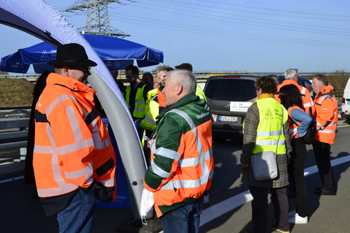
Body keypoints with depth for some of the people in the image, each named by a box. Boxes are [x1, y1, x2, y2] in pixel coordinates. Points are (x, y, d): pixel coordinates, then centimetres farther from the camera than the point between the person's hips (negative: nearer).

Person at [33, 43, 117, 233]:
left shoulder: (54, 93, 15)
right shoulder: (64, 100, -21)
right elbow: (72, 149, -27)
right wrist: (86, 181, -15)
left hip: (66, 182, 11)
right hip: (74, 187, -11)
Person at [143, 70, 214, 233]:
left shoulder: (174, 120, -25)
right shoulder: (202, 110, 2)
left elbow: (163, 163, -25)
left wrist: (148, 185, -9)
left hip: (176, 196, -8)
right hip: (199, 188, 8)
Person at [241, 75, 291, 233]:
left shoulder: (255, 108, -11)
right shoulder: (281, 109, 8)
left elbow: (249, 138, -15)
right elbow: (286, 135, 14)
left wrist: (244, 160, -9)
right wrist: (287, 154, 24)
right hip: (279, 158, 6)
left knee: (259, 196, 2)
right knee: (279, 192, 17)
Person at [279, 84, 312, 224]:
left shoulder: (293, 110, -20)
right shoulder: (289, 109, 10)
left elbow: (307, 119, -39)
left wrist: (300, 132, -25)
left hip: (297, 150, -10)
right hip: (292, 149, 10)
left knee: (299, 182, 0)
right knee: (295, 180, 19)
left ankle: (302, 216, 11)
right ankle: (299, 210, 33)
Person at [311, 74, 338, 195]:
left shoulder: (327, 98, -16)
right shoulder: (320, 96, 18)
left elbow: (325, 117, -23)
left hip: (324, 135, -10)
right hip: (319, 135, 10)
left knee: (323, 162, -5)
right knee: (321, 161, 16)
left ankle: (329, 188, 3)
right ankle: (327, 185, 26)